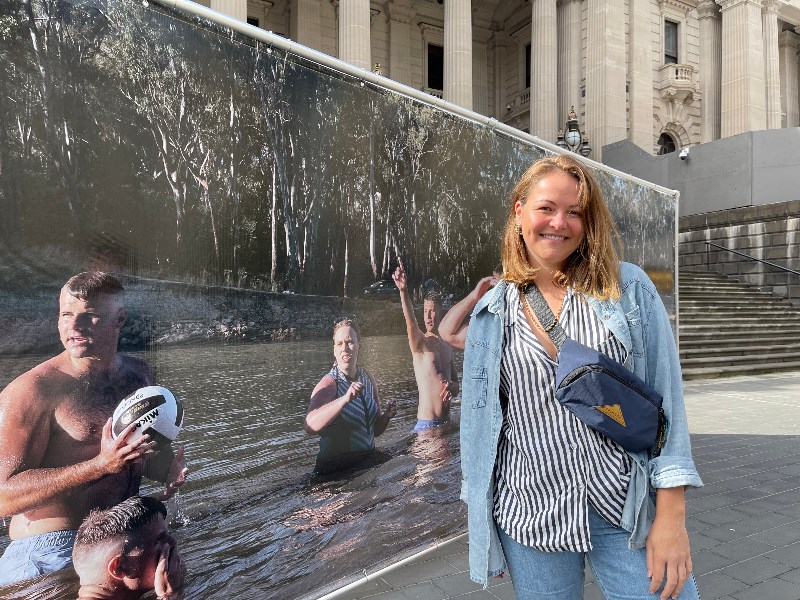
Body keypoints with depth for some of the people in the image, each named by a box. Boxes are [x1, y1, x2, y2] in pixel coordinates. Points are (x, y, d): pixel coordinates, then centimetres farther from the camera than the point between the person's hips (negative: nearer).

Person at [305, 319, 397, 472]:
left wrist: (386, 416, -5)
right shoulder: (329, 384, -12)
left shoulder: (369, 380, 5)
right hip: (334, 469, -4)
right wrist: (345, 399, -39)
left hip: (367, 462, 5)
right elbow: (310, 426, -31)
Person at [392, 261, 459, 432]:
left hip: (446, 422, 6)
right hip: (426, 424, -6)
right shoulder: (420, 341, -5)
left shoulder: (447, 346, 13)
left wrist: (452, 387, -7)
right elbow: (411, 323, -28)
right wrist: (403, 291, -45)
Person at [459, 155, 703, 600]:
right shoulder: (490, 313, 1)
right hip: (529, 518, 1)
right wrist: (481, 520, 10)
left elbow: (666, 396, -5)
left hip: (628, 512, 0)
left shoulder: (629, 288, -3)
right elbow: (479, 420, 6)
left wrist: (672, 514, -9)